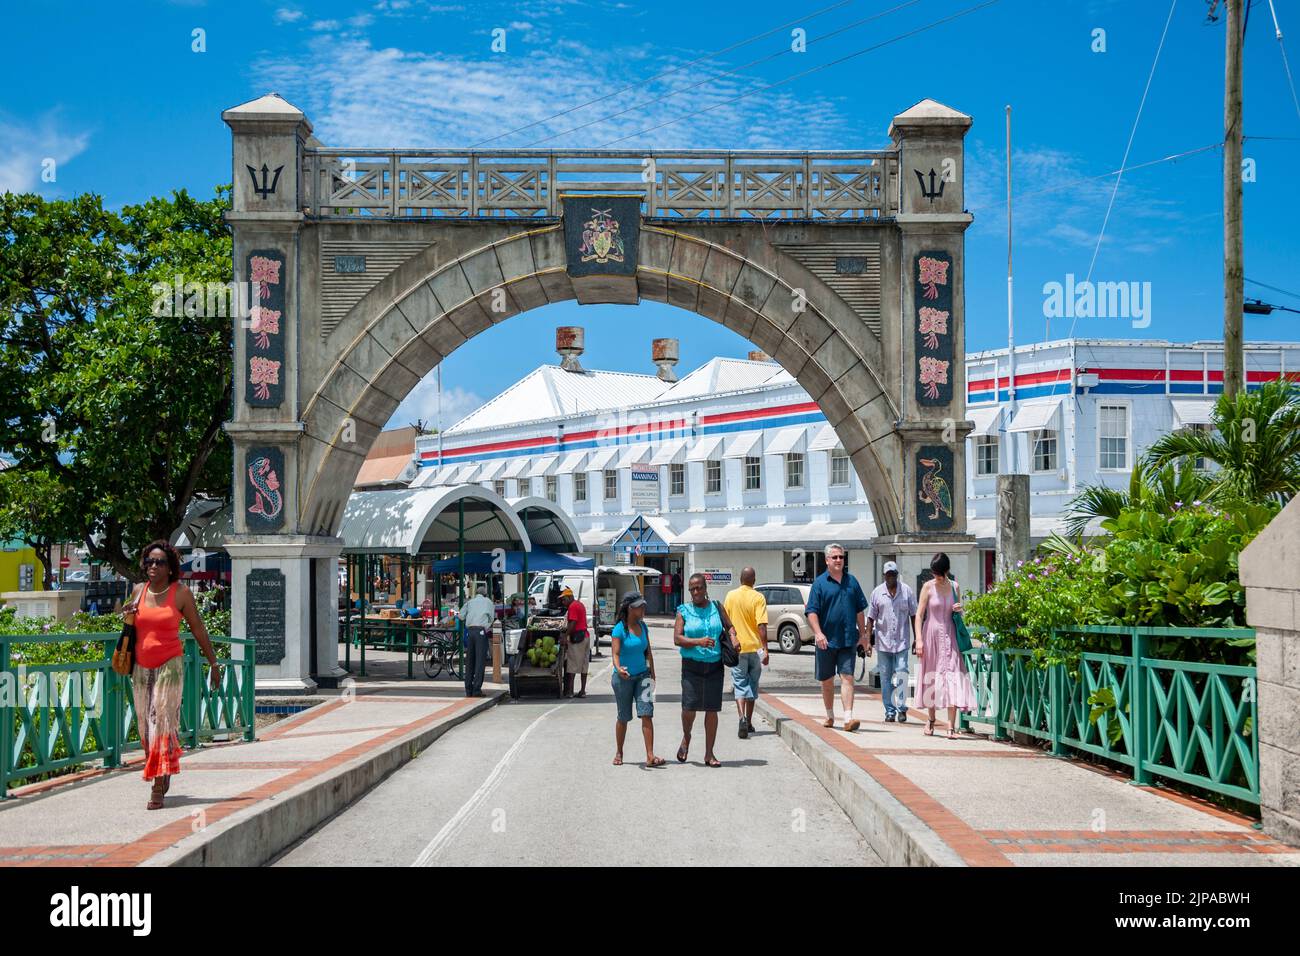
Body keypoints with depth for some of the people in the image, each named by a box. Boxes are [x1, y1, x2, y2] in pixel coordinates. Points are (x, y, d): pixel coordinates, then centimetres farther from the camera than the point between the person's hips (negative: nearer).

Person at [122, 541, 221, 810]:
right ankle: (163, 775, 21)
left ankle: (158, 789, -14)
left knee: (163, 720, -12)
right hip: (141, 667, 5)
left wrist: (213, 663, 3)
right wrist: (128, 618, -4)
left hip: (170, 666, -5)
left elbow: (198, 629, 2)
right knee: (146, 724, 5)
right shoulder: (139, 590, 8)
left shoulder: (181, 593, -4)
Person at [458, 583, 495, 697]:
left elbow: (461, 616, 11)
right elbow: (491, 617, 8)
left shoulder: (470, 602, 18)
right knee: (480, 661, -5)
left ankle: (468, 690, 10)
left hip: (470, 631, 3)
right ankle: (477, 689, -11)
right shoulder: (488, 602, 14)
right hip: (481, 631, -3)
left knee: (469, 661, 10)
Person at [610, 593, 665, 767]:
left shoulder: (642, 626, 6)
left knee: (647, 714, -9)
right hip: (623, 678, -4)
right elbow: (615, 653, -19)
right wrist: (618, 669, -38)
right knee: (623, 717, 8)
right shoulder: (619, 629, -11)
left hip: (642, 675, 4)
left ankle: (650, 756, -13)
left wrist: (652, 675, 11)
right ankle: (619, 754, 26)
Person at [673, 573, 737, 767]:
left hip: (715, 665, 2)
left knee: (712, 709, 2)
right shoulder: (684, 611, 2)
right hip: (692, 665, -2)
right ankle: (686, 738, 22)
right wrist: (698, 642, -19)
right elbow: (677, 638, -5)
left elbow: (729, 626, 20)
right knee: (689, 707, -10)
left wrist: (733, 639, -2)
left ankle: (709, 754, 10)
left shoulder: (716, 607, 9)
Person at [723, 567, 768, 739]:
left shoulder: (730, 596, 0)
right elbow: (762, 626, -15)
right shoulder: (758, 598, -8)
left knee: (740, 685, 0)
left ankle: (742, 718, -21)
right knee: (752, 685, 14)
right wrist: (765, 650, -14)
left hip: (737, 648, 0)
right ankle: (749, 721, 22)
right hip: (754, 647, 0)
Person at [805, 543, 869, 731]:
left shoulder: (851, 581, 9)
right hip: (826, 640, -1)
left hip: (848, 640, 1)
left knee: (847, 677, -9)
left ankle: (848, 718, -16)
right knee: (827, 680, 10)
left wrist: (863, 634, 14)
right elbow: (812, 611, -6)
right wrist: (818, 633, -19)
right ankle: (830, 716, 26)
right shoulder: (820, 583, -1)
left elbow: (859, 610, 16)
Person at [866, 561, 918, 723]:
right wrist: (868, 641, 1)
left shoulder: (907, 591, 3)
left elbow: (914, 616, 7)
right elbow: (871, 618, 6)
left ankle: (902, 708, -1)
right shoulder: (877, 593, 5)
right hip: (884, 641, 1)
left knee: (901, 674, -10)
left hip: (902, 641, -1)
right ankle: (890, 711, 11)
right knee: (885, 678, 4)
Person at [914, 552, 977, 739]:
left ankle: (951, 726, -14)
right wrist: (919, 639, -12)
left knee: (951, 677, -9)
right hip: (931, 634, -1)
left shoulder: (954, 586, 6)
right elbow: (919, 614, -4)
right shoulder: (928, 587, -3)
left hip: (949, 636, 1)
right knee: (932, 676, 8)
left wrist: (959, 610, -3)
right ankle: (931, 720, 27)